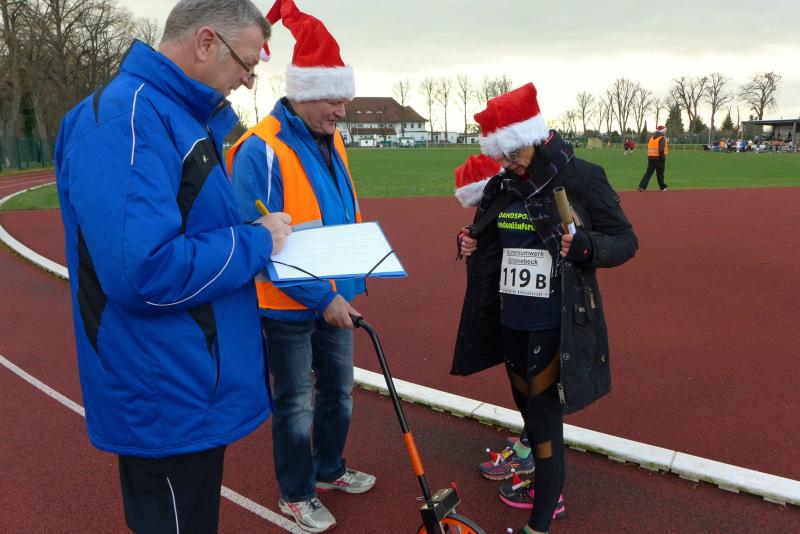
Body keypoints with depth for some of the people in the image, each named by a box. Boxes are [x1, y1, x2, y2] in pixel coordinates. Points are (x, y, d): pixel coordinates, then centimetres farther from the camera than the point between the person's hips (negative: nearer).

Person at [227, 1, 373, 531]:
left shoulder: (331, 141, 5)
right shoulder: (261, 151, -20)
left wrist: (351, 285, 12)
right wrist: (322, 299, -22)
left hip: (335, 299, 8)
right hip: (289, 310, -7)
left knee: (339, 393, 21)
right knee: (296, 406, 10)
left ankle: (330, 469, 44)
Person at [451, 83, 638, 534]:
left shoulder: (582, 179, -11)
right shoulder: (502, 186, 5)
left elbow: (626, 240, -8)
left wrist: (585, 246, -26)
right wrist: (474, 245, -4)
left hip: (556, 325, -6)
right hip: (511, 321, 7)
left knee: (545, 414, -3)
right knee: (527, 405, 20)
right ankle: (545, 488, 42)